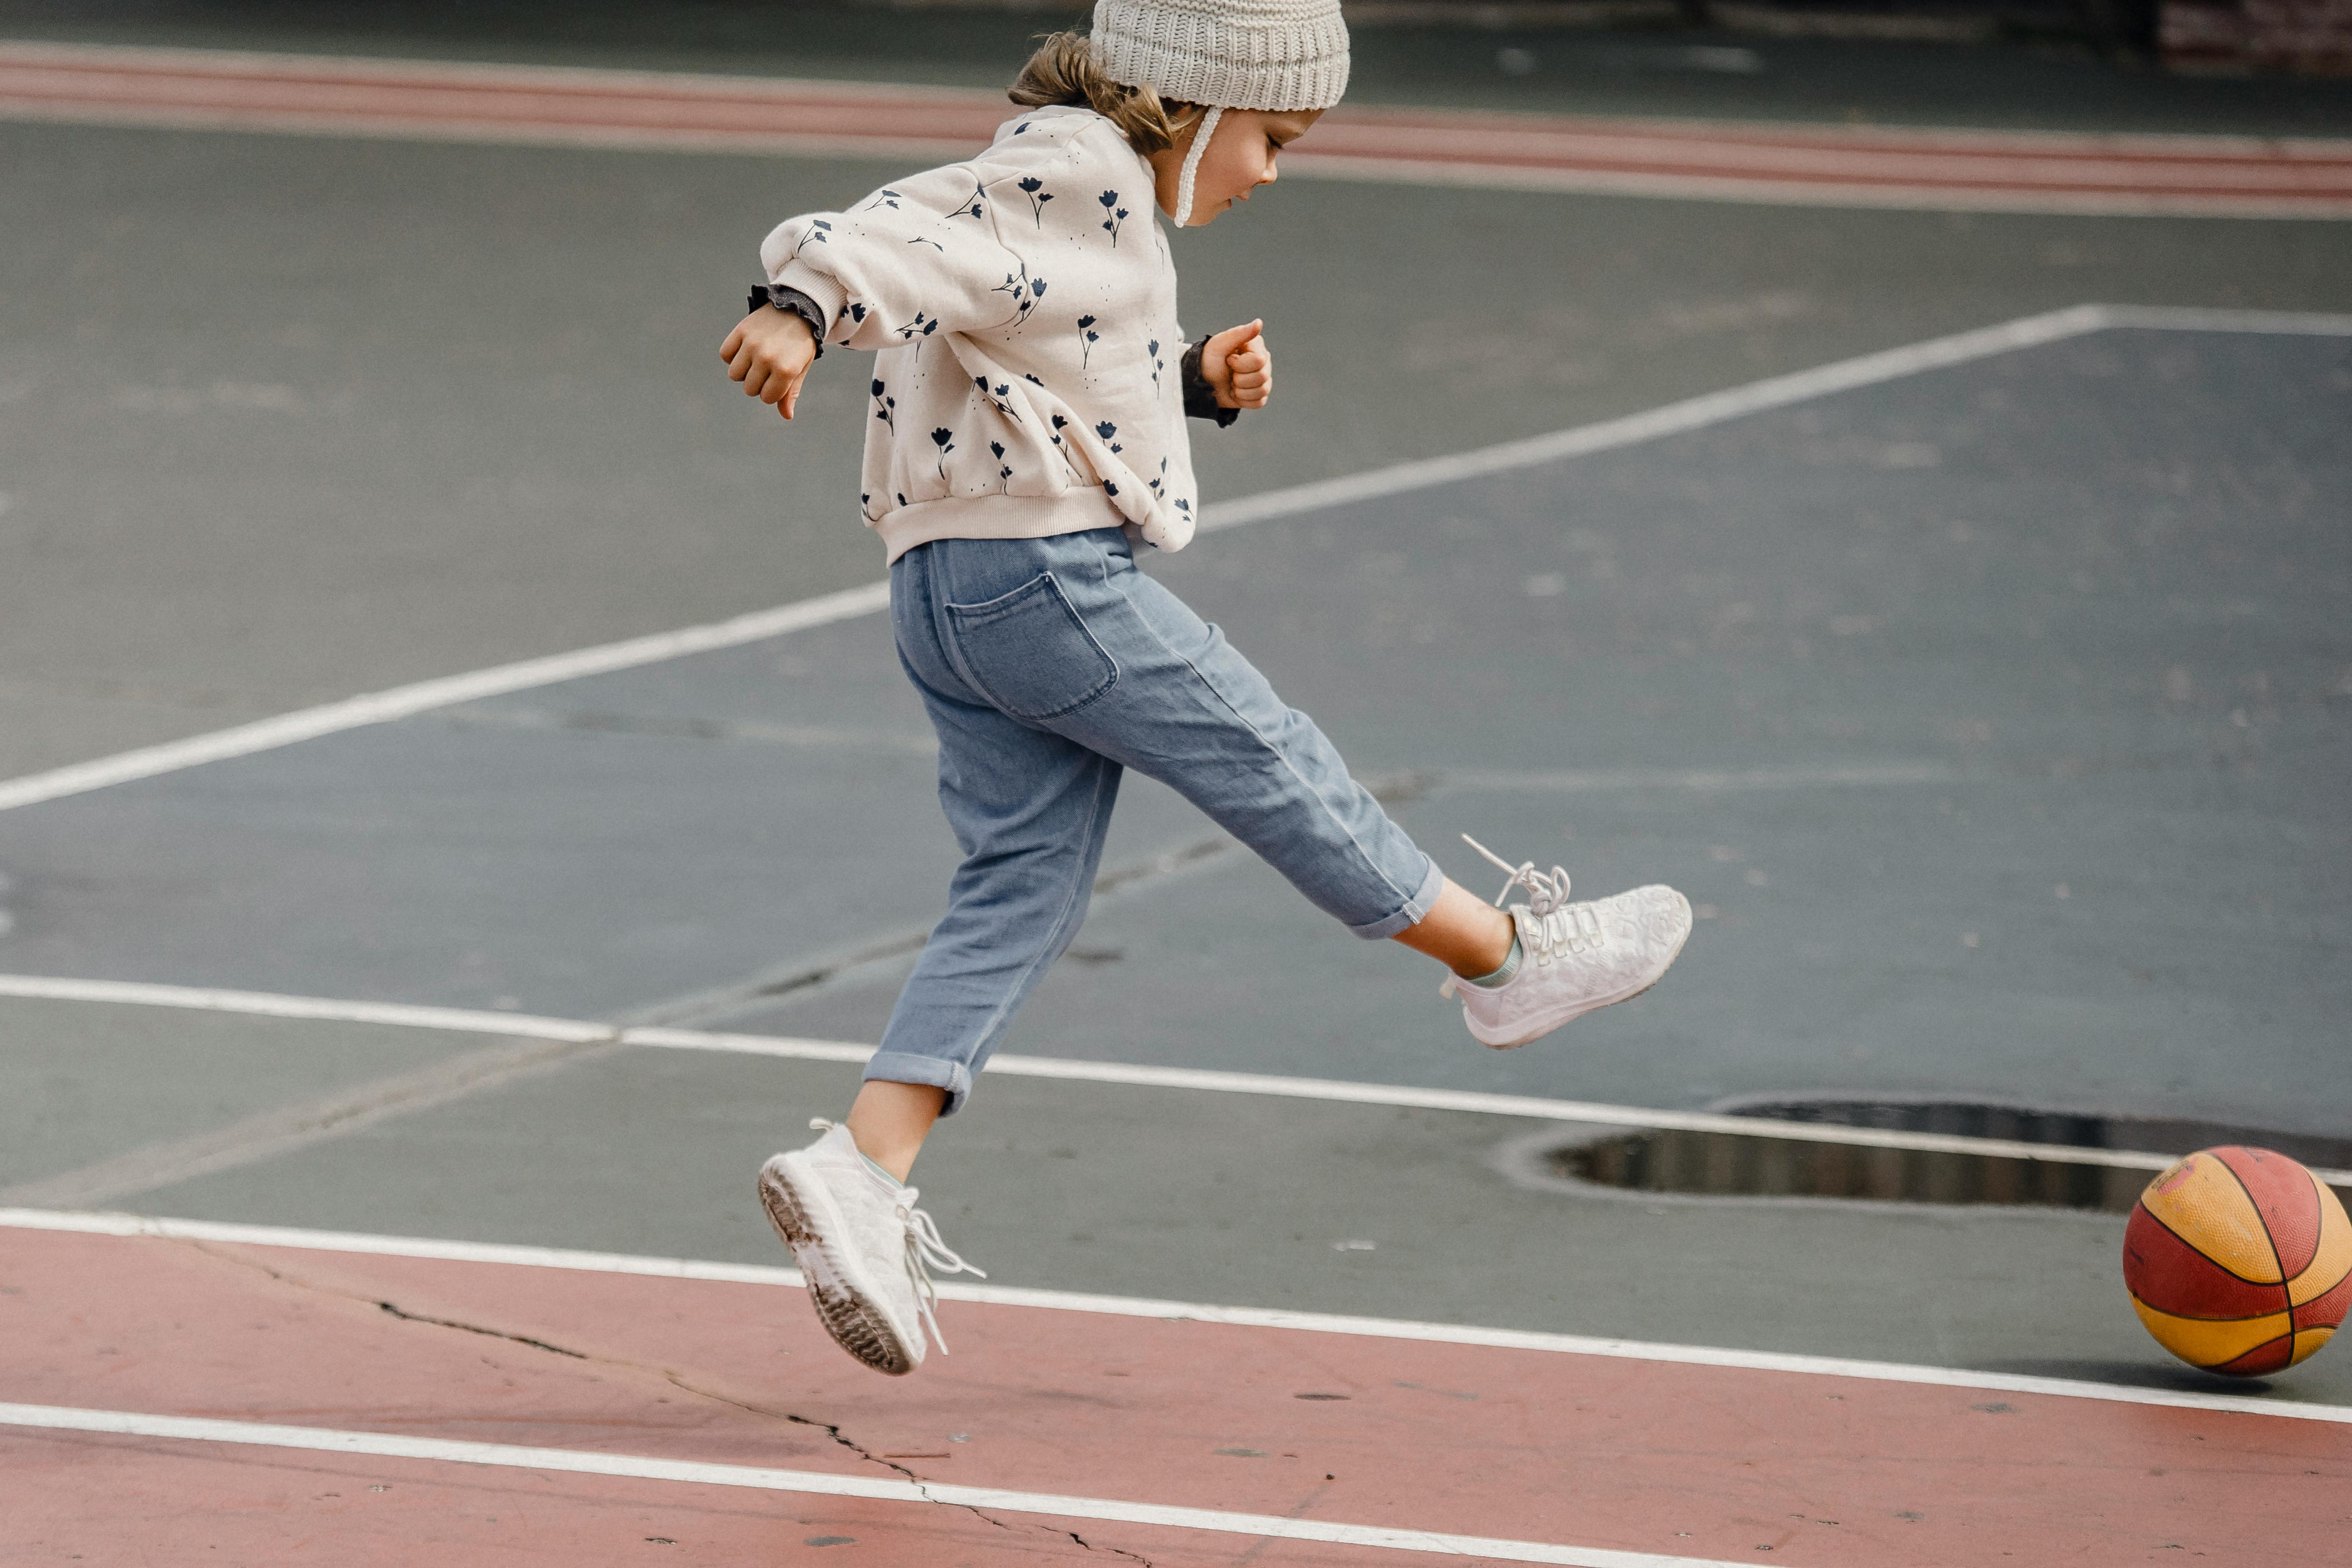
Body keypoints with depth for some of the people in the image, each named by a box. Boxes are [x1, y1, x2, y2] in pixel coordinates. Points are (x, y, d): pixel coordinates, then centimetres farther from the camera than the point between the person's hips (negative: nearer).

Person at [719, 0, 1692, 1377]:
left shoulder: (1091, 197, 23)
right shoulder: (1069, 173, -10)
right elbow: (895, 241, -24)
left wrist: (1198, 386, 17)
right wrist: (801, 310, -42)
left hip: (951, 592, 11)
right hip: (1046, 571, -11)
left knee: (1024, 884, 3)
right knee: (1270, 763, 5)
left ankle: (863, 1171, -10)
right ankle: (1507, 955, 21)